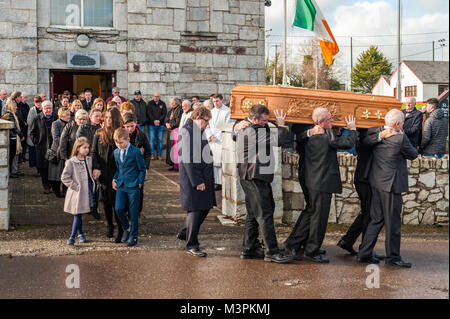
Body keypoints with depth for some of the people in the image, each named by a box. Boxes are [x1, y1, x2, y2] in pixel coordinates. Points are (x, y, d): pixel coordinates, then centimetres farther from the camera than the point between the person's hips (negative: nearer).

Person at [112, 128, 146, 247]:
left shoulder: (136, 151, -8)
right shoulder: (116, 152, 9)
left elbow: (142, 169, -2)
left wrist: (140, 183, -7)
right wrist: (115, 179, 8)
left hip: (133, 186, -4)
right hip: (121, 185, 5)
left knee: (133, 212, 1)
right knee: (118, 208, -5)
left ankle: (133, 236, 12)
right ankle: (126, 229, 20)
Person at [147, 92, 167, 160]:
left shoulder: (162, 104, 8)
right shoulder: (150, 103, 5)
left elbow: (164, 113, 1)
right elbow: (149, 113, -2)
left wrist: (159, 120, -12)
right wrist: (154, 121, -13)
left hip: (160, 125, 1)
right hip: (152, 124, -1)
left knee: (160, 140, 3)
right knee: (151, 139, -3)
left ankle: (159, 154, 8)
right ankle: (152, 154, 2)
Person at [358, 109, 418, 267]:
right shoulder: (400, 139, -17)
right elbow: (413, 154, -3)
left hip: (376, 182, 8)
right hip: (390, 183, -8)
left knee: (376, 219, 15)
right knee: (393, 222, 3)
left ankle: (364, 253, 16)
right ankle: (393, 257, 13)